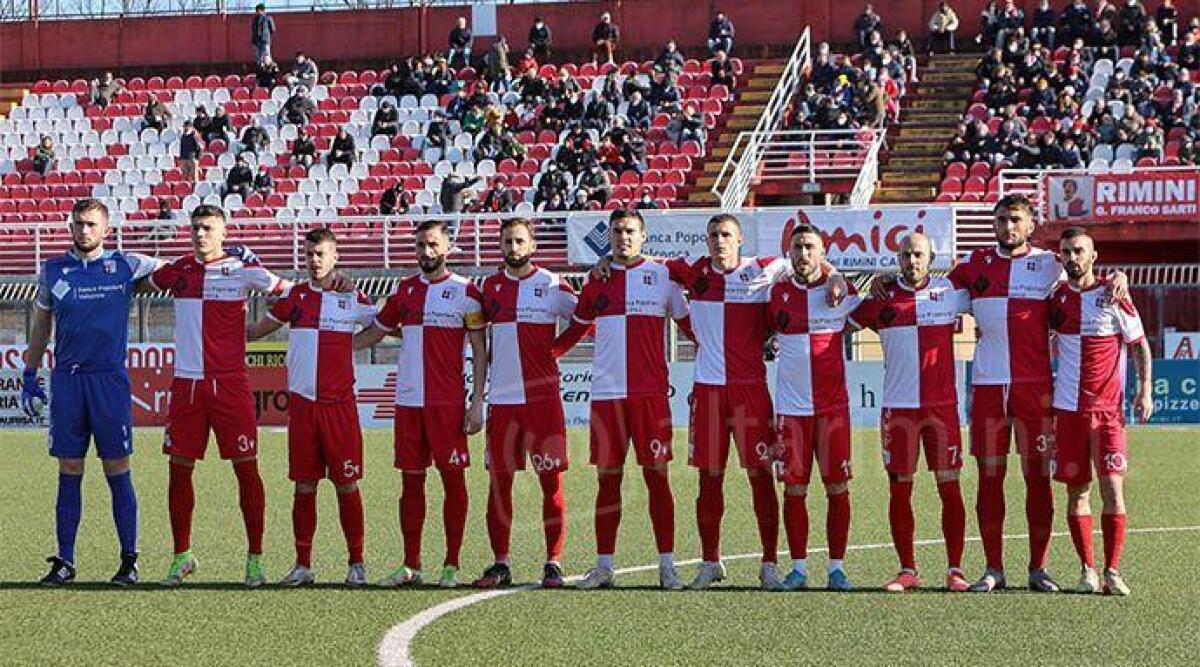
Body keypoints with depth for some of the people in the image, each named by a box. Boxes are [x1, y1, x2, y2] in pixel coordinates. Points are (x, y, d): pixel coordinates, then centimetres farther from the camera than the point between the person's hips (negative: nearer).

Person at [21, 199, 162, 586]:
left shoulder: (125, 266, 2)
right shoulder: (53, 271, 9)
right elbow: (40, 328, 18)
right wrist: (29, 377, 17)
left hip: (109, 380, -2)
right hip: (66, 380, 2)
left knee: (117, 471, -1)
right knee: (69, 473, 4)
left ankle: (129, 559, 6)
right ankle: (64, 561, 8)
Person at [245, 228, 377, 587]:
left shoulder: (353, 299, 3)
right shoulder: (295, 296, 9)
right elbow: (255, 331, 17)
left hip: (339, 404, -2)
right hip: (302, 403, 2)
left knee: (347, 486, -1)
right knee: (304, 486, 5)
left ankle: (356, 563, 7)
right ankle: (303, 565, 10)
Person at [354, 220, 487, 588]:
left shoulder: (464, 292, -2)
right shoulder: (405, 289, 13)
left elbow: (480, 351, -2)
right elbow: (375, 333, 24)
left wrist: (477, 403, -8)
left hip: (448, 403, -5)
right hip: (408, 401, 5)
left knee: (453, 478, -1)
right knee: (411, 481, 7)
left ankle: (451, 565, 4)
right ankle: (411, 565, 12)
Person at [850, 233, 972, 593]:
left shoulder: (951, 291, 4)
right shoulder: (882, 297, 6)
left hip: (942, 404, -1)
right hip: (898, 406, 1)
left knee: (950, 486, -3)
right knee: (899, 490, 3)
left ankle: (955, 570, 3)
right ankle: (907, 570, 11)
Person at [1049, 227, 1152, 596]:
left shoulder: (1113, 296, -1)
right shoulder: (1056, 298, 7)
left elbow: (1139, 344, 4)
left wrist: (1145, 388, -5)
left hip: (1109, 407, -3)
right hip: (1068, 408, 3)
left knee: (1112, 489, -9)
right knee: (1077, 491, 4)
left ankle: (1113, 571, -5)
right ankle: (1087, 570, 10)